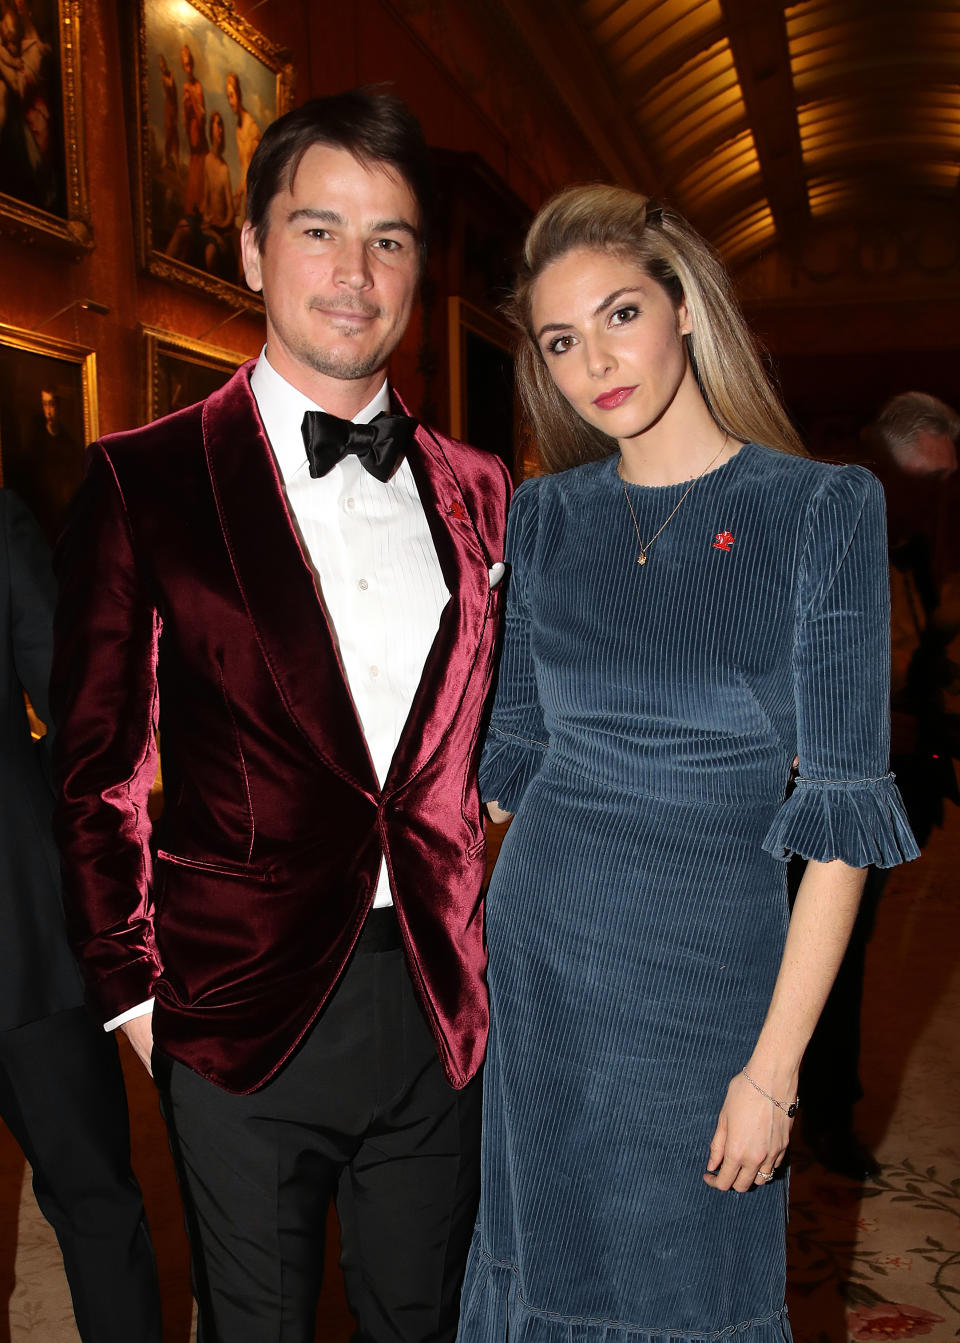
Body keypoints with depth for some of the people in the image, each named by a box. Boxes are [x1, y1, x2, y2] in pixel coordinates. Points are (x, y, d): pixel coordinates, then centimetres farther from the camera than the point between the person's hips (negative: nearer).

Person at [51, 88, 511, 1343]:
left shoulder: (476, 489, 5)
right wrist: (134, 989, -3)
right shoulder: (143, 480, -5)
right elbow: (99, 771, -3)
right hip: (241, 1014, -3)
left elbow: (492, 736, 10)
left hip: (441, 1010, 3)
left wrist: (492, 948, 3)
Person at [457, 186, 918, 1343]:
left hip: (709, 962, -3)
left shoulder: (823, 510, -10)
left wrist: (775, 1068, -13)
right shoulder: (544, 515, 3)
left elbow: (841, 808, -12)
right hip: (536, 953, 3)